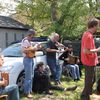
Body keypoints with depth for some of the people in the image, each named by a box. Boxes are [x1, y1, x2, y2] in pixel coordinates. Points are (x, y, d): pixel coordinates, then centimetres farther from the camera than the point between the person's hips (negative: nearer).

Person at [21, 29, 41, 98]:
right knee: (28, 77, -8)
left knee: (31, 76, 16)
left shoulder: (29, 41, 17)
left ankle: (30, 90, 26)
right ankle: (27, 92, -1)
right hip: (27, 59, -10)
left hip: (31, 59, 10)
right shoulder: (25, 41, -14)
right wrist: (33, 49, -22)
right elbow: (24, 50, -25)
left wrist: (36, 48, 9)